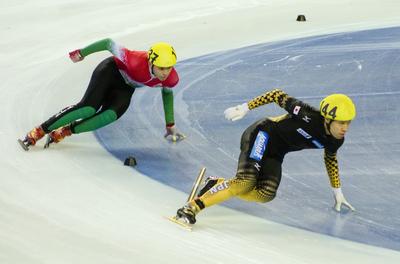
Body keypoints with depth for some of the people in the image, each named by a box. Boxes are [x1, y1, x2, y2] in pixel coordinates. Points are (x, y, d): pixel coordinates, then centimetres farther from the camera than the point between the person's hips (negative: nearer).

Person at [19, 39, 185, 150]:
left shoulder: (172, 78, -25)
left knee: (111, 116, -23)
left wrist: (170, 127, 6)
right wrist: (82, 53, -13)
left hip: (124, 88, 4)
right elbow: (109, 43, -25)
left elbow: (167, 93, 0)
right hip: (110, 71, -4)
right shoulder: (136, 61, -40)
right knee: (89, 108, -23)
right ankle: (37, 133, -15)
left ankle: (61, 133, -12)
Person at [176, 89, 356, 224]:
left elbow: (331, 160, 16)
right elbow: (278, 95, -19)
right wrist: (245, 108, -18)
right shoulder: (308, 115, -28)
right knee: (245, 182, -27)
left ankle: (217, 185, 4)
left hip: (275, 153, 7)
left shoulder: (335, 141, -7)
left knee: (265, 195, -14)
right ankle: (191, 208, -25)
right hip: (262, 136, -7)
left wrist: (337, 191, 21)